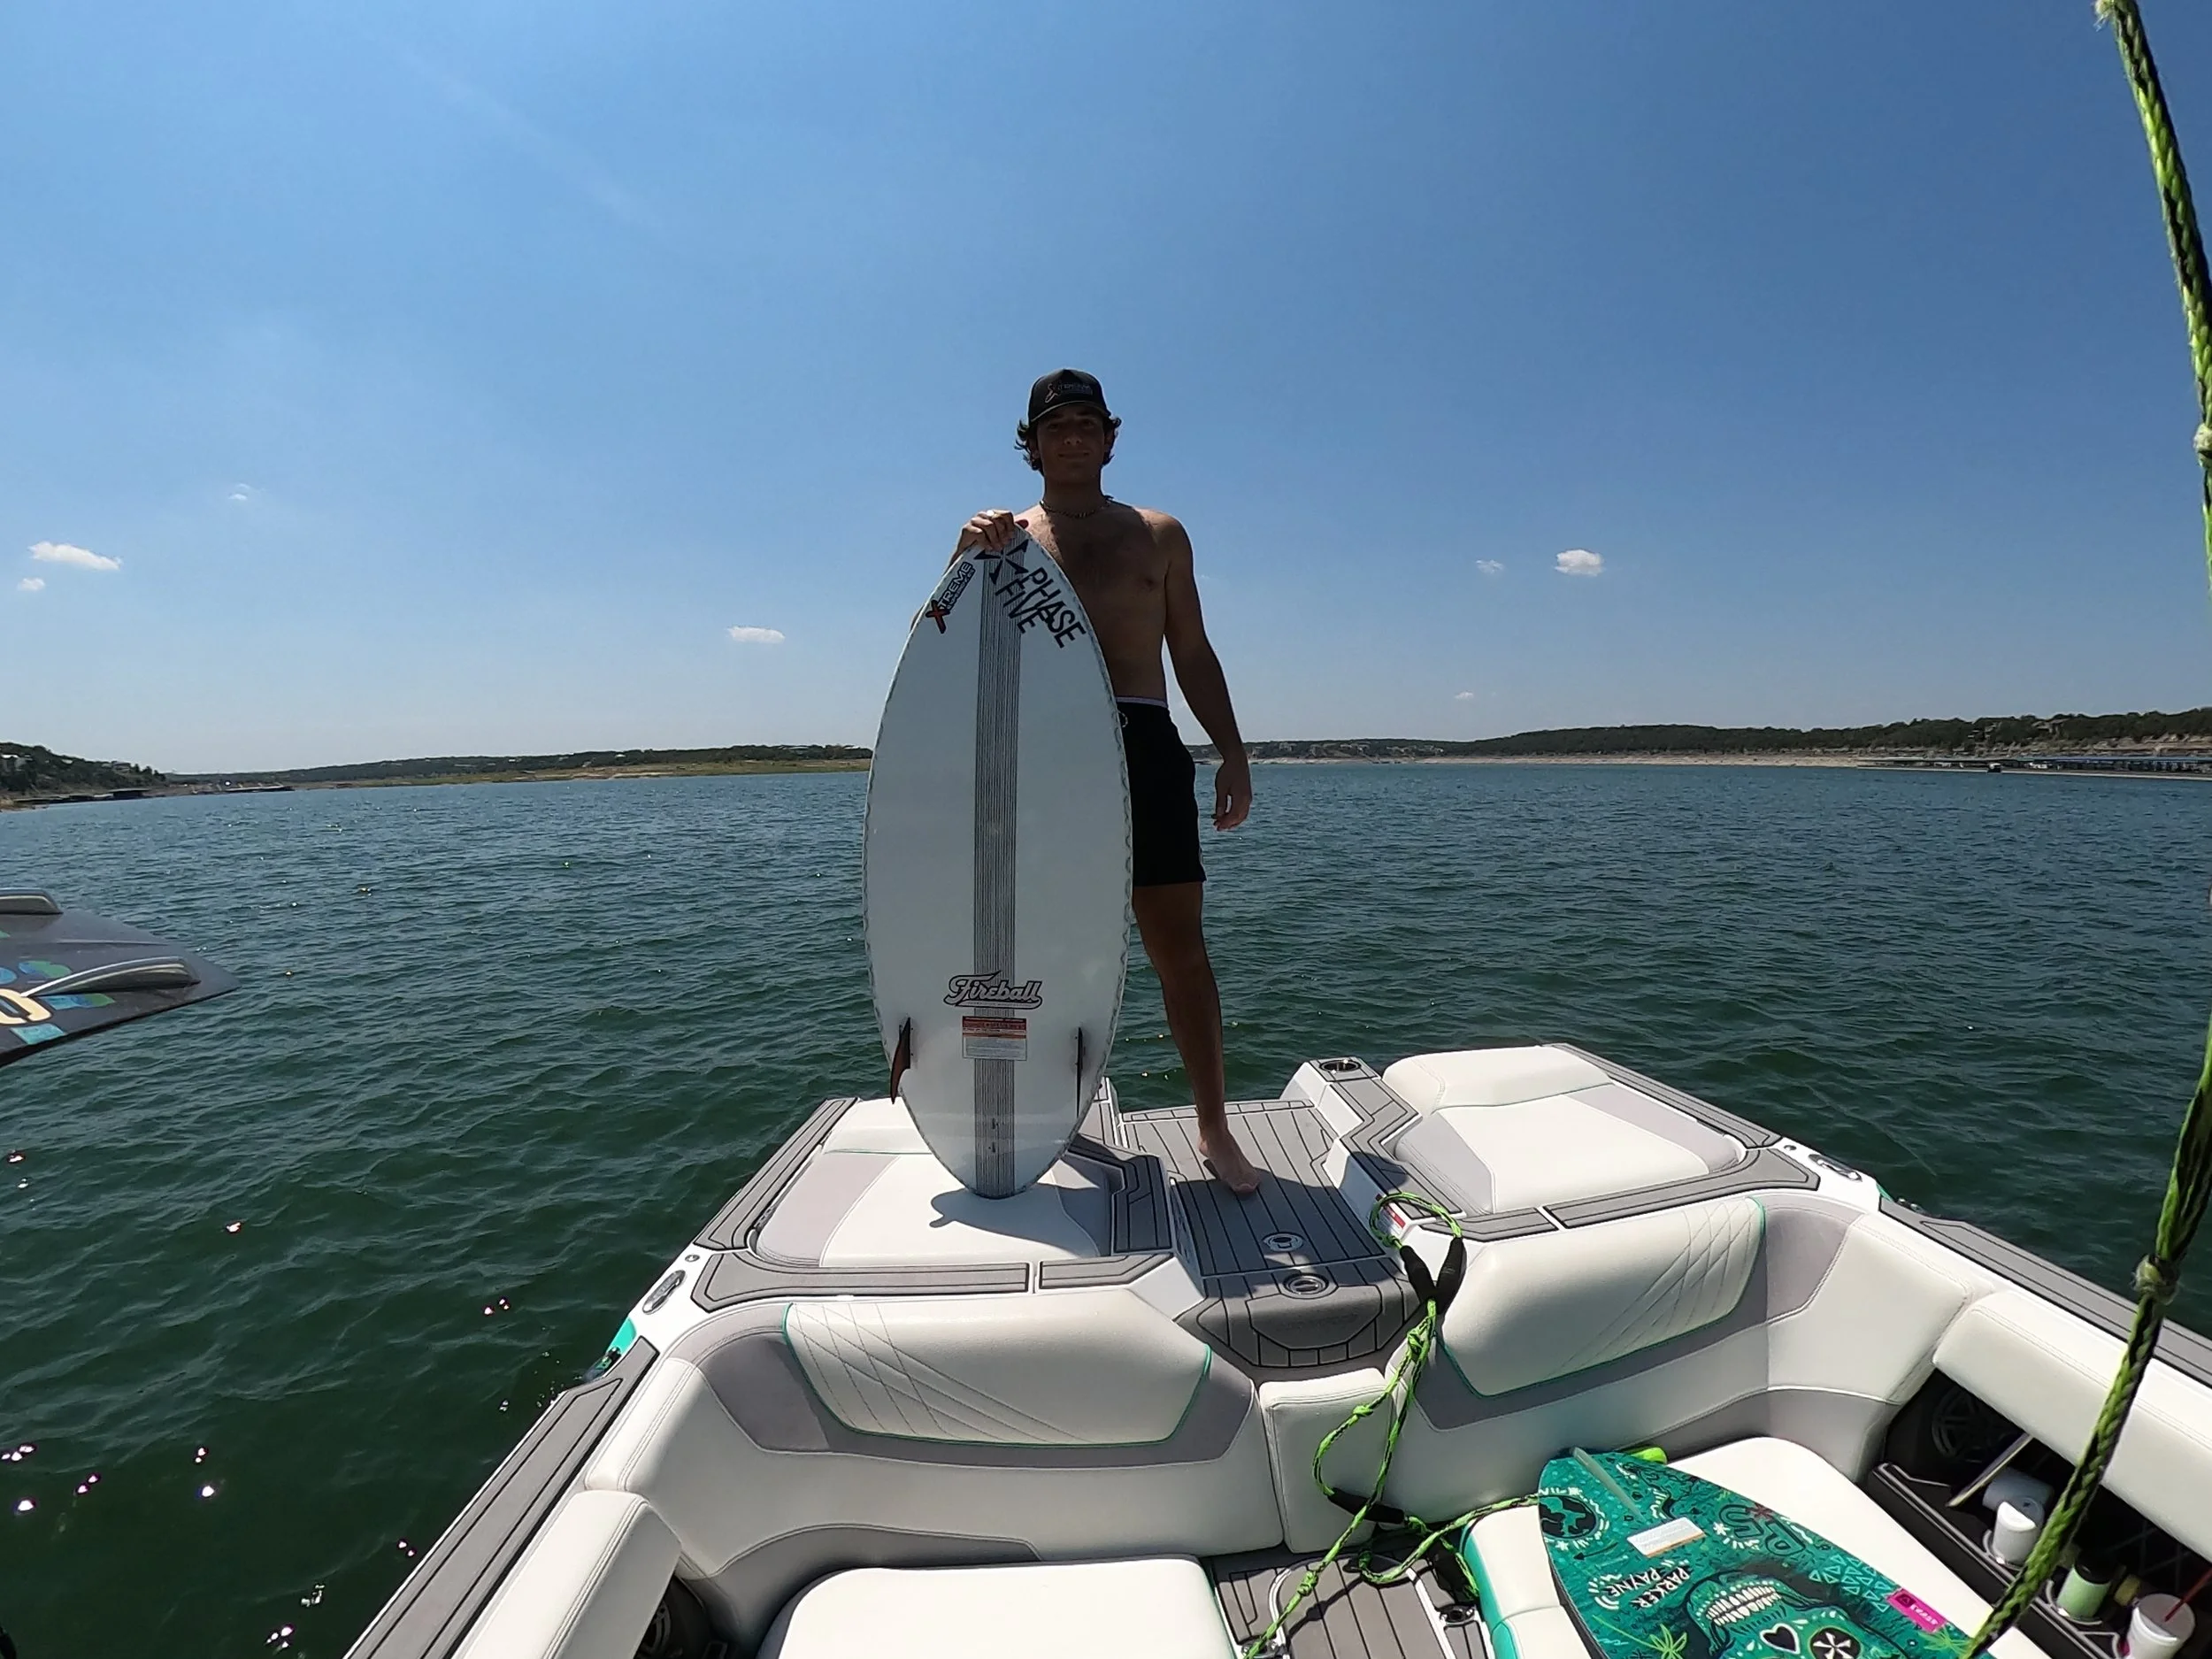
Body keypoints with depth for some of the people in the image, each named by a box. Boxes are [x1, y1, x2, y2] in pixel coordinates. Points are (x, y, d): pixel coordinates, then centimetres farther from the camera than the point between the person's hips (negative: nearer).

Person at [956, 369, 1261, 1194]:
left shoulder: (1159, 535, 17)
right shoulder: (1004, 535, 13)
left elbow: (1193, 654, 15)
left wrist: (1233, 752, 5)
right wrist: (966, 554, -16)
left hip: (1144, 745, 0)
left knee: (1180, 942, -1)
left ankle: (1214, 1128, 9)